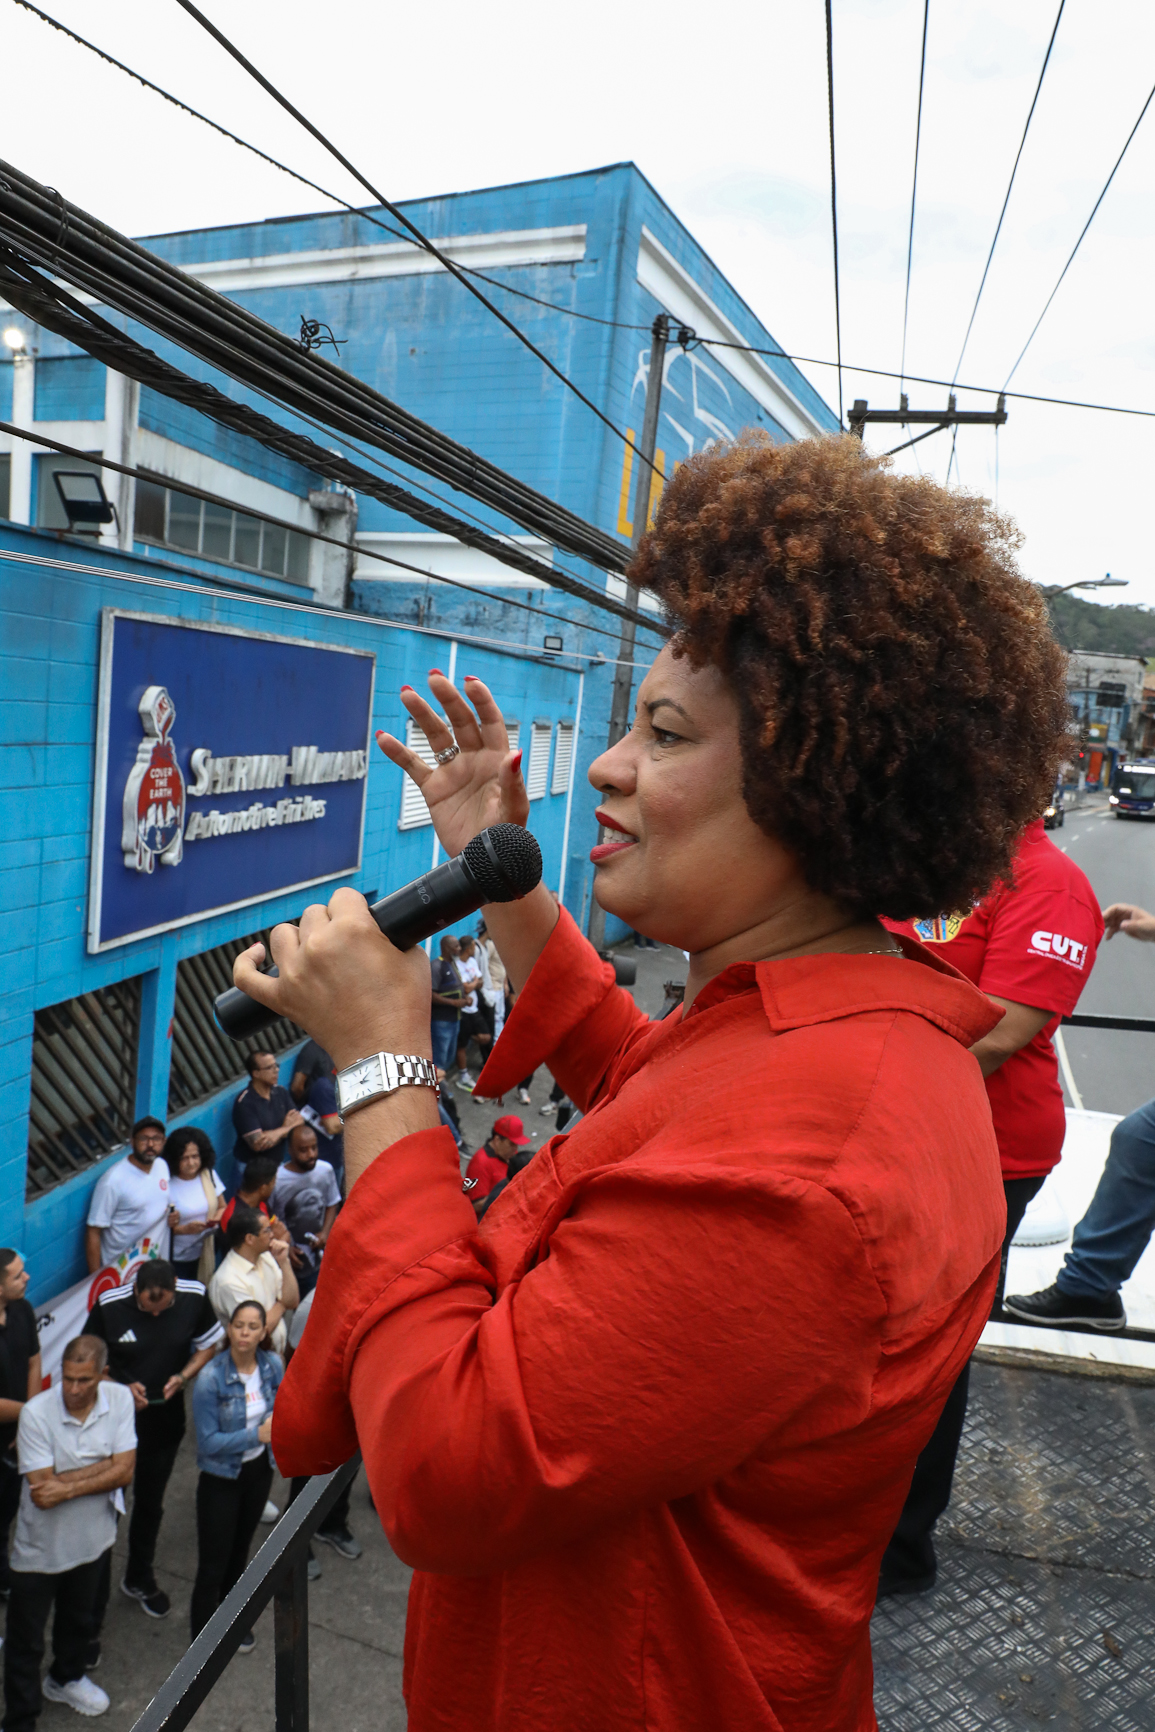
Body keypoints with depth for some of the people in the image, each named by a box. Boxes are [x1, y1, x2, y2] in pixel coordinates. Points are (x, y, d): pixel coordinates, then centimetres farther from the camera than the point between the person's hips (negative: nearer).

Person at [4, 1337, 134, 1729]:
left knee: (79, 1620, 28)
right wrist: (102, 1467, -24)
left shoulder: (120, 1399, -18)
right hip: (39, 1547, -4)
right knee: (25, 1641, 12)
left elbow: (124, 1472, -18)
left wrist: (69, 1486, -27)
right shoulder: (36, 1413, -28)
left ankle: (66, 1678, 55)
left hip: (92, 1537, 4)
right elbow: (43, 1493, -27)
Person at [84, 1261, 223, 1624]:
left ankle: (140, 1579, 46)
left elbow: (209, 1345, -3)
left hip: (166, 1415, 2)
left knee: (151, 1503, 22)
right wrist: (121, 1387, -22)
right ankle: (94, 1604, 26)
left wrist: (183, 1377, -19)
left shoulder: (194, 1298, -19)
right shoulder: (110, 1306, -23)